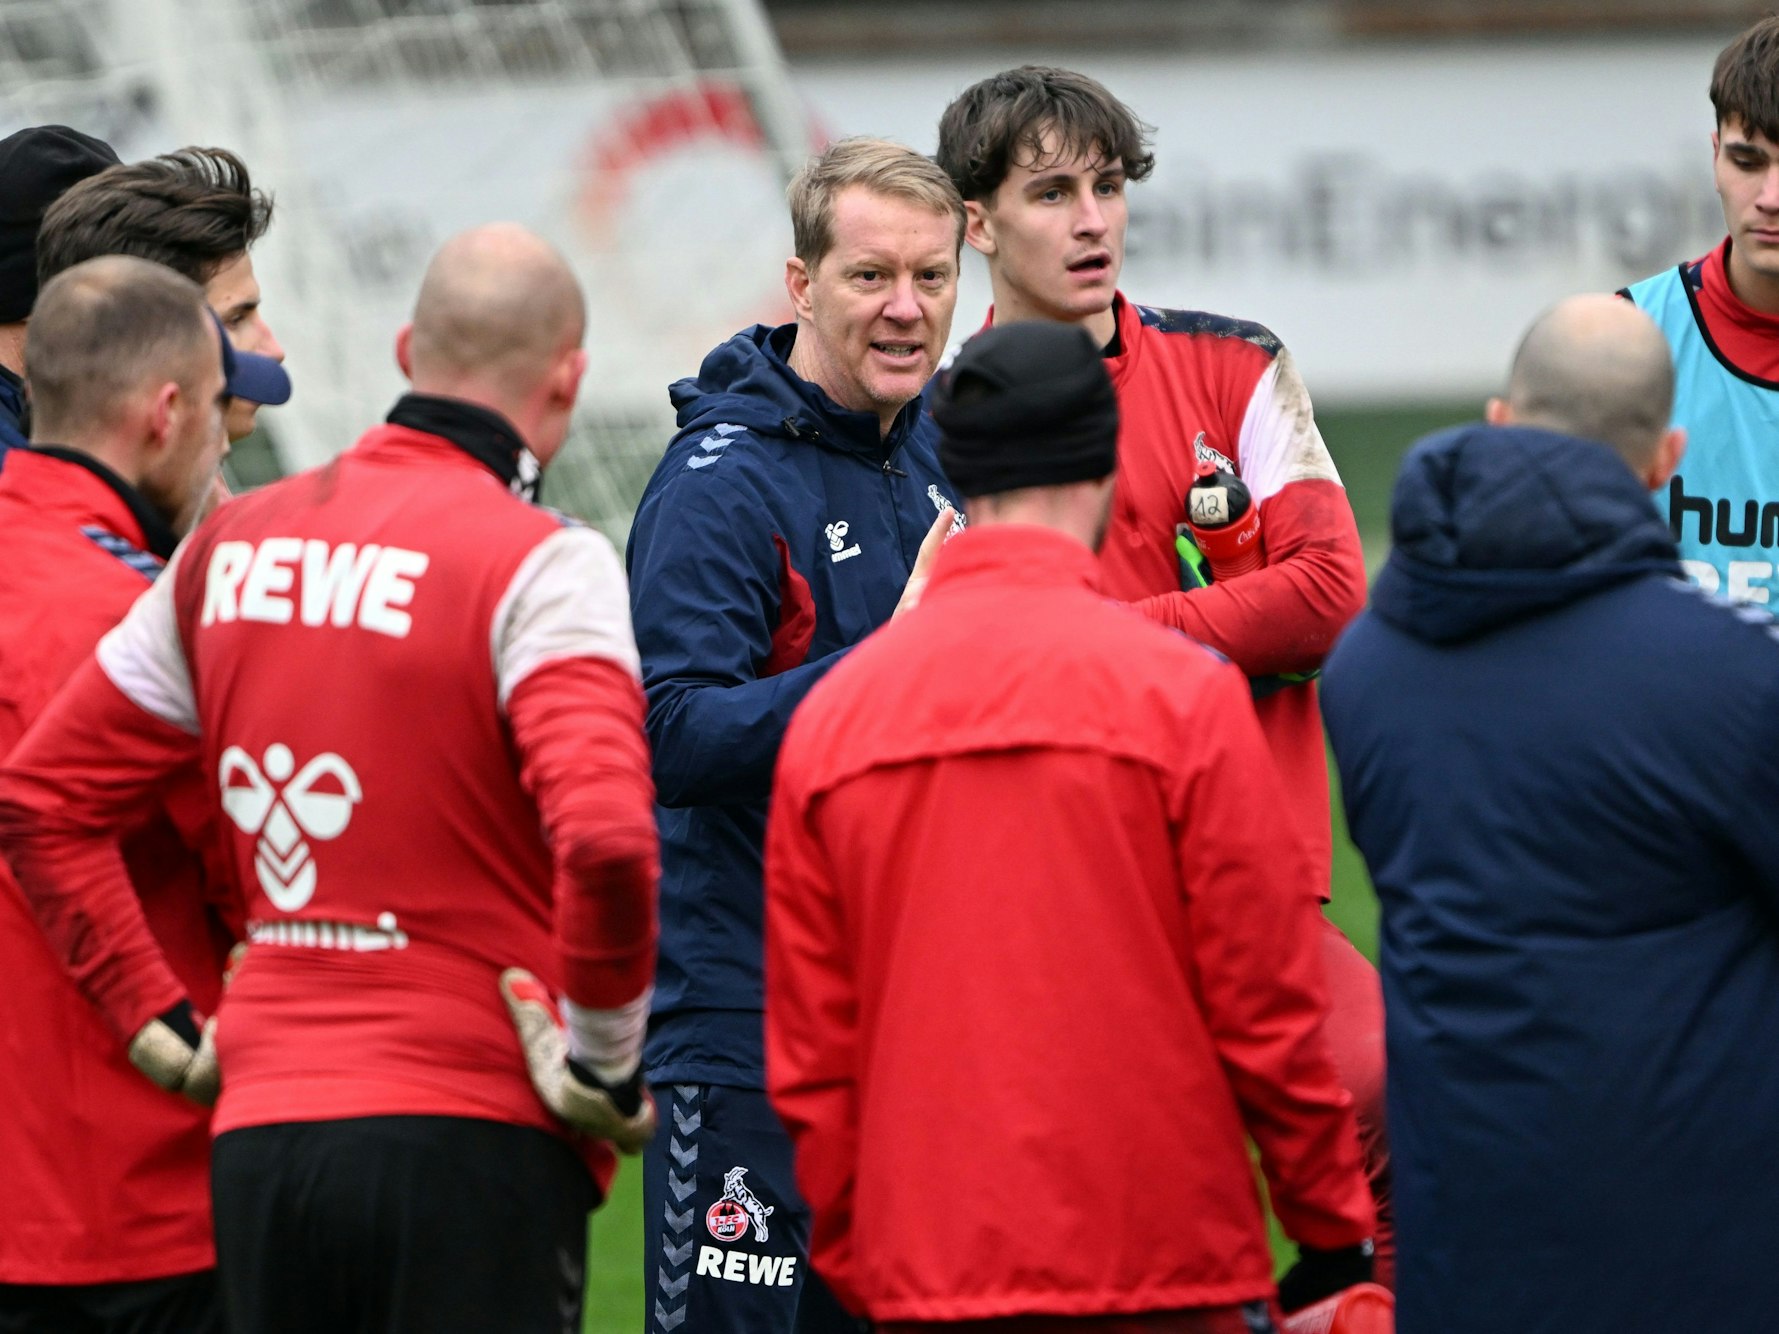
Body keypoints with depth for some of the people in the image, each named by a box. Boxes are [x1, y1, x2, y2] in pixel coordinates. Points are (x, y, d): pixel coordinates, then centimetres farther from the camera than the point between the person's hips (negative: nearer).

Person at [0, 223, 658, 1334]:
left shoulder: (231, 549, 11)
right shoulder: (540, 565, -9)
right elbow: (604, 836, -24)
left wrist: (160, 1018, 14)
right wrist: (604, 1064, -10)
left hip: (259, 1143, 6)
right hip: (472, 1142, -6)